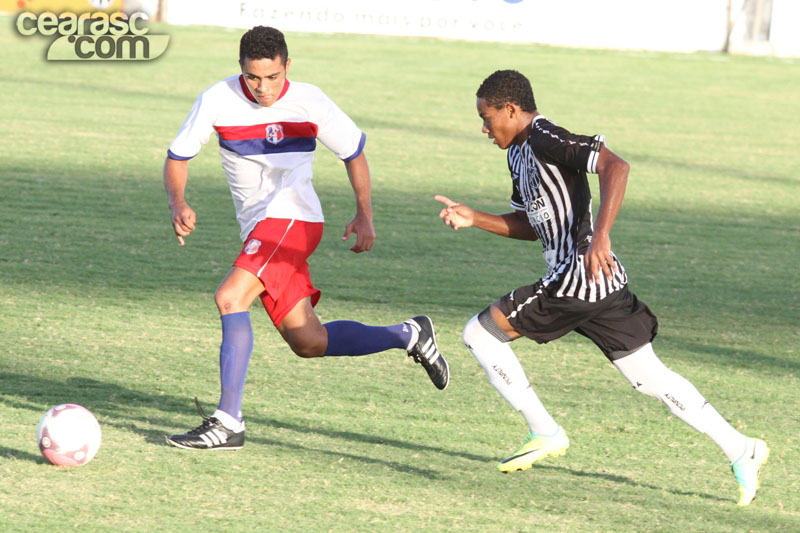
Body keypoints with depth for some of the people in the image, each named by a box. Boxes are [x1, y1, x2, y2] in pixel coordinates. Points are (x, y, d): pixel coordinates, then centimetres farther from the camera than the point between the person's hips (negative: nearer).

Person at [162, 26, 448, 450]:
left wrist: (365, 215, 3)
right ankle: (409, 335, 23)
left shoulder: (308, 102, -5)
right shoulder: (217, 101, -2)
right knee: (309, 343, 4)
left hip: (291, 218, -5)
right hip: (260, 226, 5)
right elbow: (177, 157, 3)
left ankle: (227, 423, -24)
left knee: (230, 297, -24)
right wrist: (179, 203, -16)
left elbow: (353, 152, 9)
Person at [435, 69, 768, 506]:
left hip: (576, 281, -10)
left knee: (479, 334, -2)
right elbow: (530, 225, 28)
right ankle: (740, 450, 12)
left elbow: (616, 166, -26)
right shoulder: (519, 152, 17)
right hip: (600, 284, 10)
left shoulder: (545, 138, -13)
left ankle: (545, 433, 0)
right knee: (649, 377, 13)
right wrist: (473, 219, 16)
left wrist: (600, 237, -34)